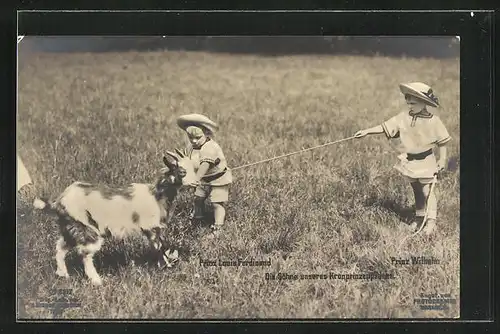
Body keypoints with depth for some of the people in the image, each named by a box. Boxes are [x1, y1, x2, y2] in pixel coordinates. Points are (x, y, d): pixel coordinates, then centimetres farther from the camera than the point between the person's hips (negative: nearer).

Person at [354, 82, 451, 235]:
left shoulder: (433, 121, -12)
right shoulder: (403, 117, -4)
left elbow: (442, 142, -5)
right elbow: (385, 127, -6)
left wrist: (442, 160, -4)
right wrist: (367, 131, -14)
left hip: (425, 161, -4)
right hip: (409, 161, 5)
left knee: (427, 191, -4)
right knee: (416, 190, 16)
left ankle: (431, 220, 5)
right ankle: (419, 216, 29)